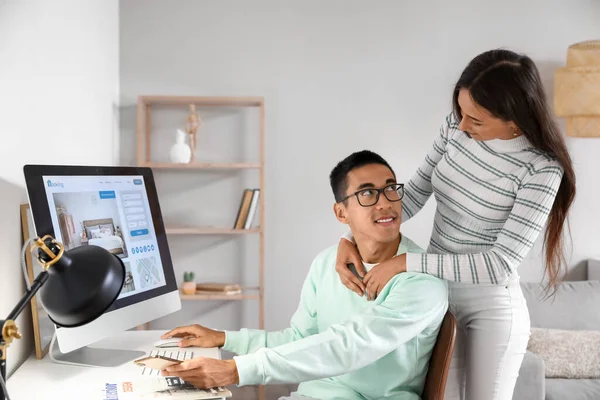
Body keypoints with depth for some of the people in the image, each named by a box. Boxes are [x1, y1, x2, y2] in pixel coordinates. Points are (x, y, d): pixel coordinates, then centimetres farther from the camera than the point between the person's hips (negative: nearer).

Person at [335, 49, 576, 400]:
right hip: (435, 293, 5)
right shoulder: (456, 126, -6)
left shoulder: (541, 170, -22)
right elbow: (415, 194, 1)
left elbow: (500, 263, -25)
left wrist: (405, 262, -27)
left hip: (492, 307, -5)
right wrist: (351, 238, -12)